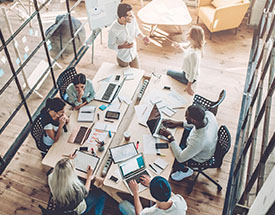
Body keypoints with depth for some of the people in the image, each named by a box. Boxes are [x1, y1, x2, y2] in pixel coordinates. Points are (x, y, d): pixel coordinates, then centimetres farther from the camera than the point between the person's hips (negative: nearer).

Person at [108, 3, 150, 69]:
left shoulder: (132, 19, -22)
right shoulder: (113, 30, -34)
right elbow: (110, 45, -18)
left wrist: (143, 37, -19)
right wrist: (123, 46, -34)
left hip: (134, 55, 4)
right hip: (123, 58, -4)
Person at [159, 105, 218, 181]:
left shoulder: (199, 140, -46)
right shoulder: (208, 114, -28)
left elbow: (180, 158, -32)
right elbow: (196, 123, -2)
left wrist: (170, 137, -26)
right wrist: (178, 123, -8)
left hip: (198, 157, -7)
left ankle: (185, 170, 27)